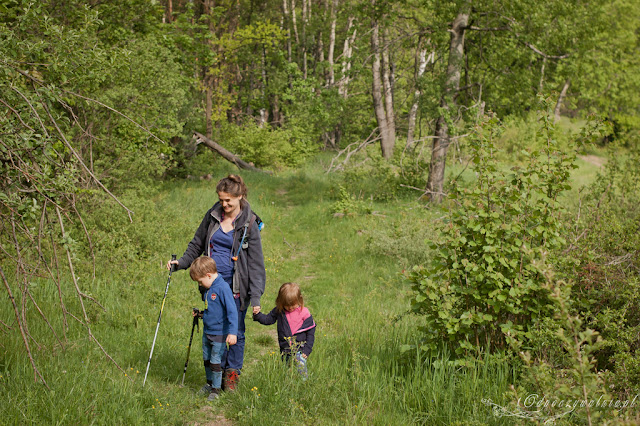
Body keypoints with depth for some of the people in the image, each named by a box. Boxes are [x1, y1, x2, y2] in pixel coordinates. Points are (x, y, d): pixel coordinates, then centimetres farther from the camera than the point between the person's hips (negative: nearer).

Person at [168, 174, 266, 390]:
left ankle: (232, 373, 19)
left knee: (235, 330, 3)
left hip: (236, 286, -4)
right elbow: (197, 244, 18)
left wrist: (256, 296, -15)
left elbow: (256, 263, -9)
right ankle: (217, 372, 22)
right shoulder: (213, 216, 4)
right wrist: (181, 262, 2)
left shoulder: (248, 224, -9)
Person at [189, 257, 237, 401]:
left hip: (219, 334, -9)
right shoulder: (208, 289, 6)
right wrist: (201, 314, 11)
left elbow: (232, 311, -25)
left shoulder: (223, 288, -22)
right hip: (207, 332, 9)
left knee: (215, 362, -1)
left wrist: (232, 332, -29)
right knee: (207, 359, 19)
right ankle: (209, 384, 37)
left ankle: (216, 390, 12)